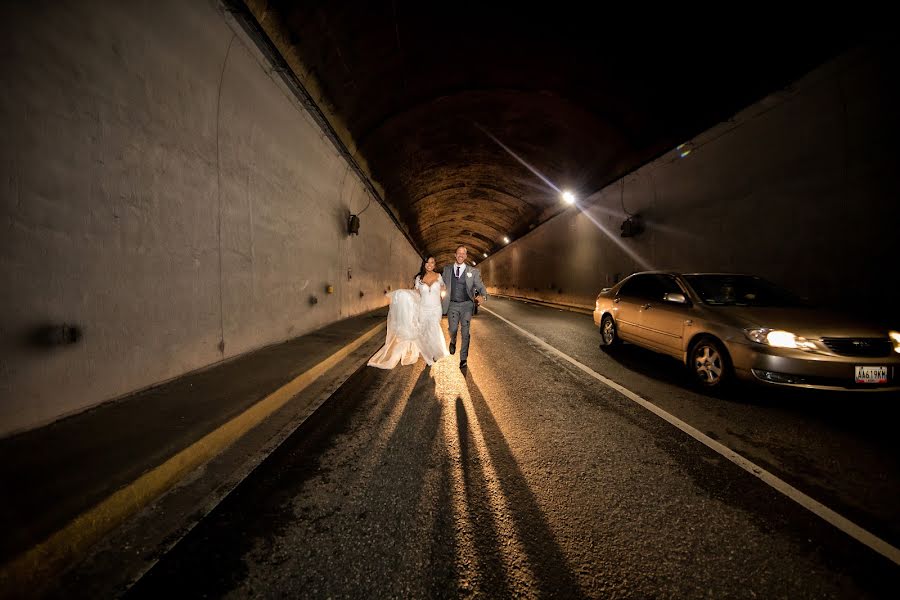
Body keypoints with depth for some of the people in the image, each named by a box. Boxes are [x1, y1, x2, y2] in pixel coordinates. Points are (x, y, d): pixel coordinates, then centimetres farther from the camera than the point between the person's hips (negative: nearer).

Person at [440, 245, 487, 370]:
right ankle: (453, 341, 28)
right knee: (453, 329, -10)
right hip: (452, 304, 1)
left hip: (466, 305, -1)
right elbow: (442, 285, 9)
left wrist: (482, 296, -26)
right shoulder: (447, 269, 7)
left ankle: (463, 358, 14)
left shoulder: (473, 271, 1)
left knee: (465, 332, 0)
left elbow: (480, 287, -4)